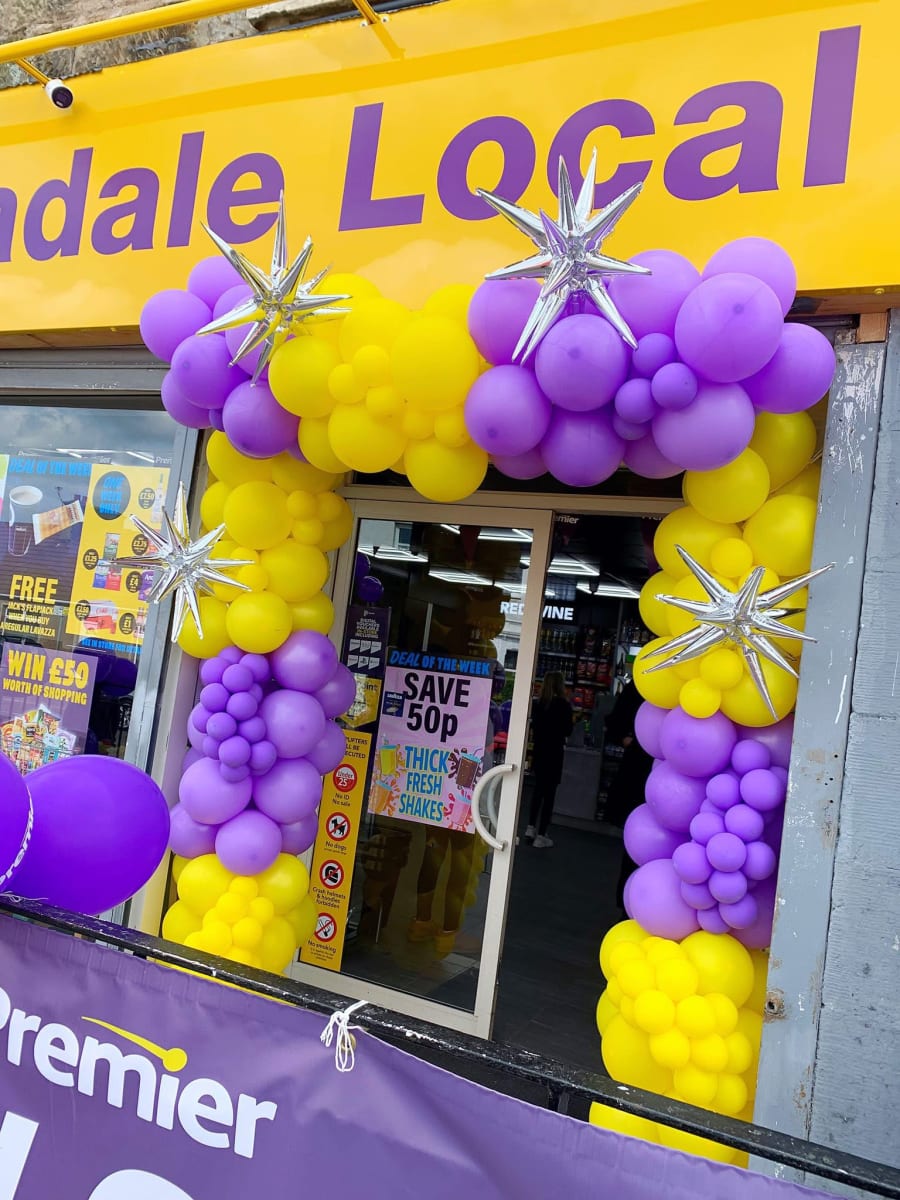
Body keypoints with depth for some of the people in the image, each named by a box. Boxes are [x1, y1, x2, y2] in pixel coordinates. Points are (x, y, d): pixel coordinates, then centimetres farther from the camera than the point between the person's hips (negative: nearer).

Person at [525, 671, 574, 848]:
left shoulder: (538, 704, -1)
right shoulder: (564, 705, -12)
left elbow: (534, 727, 6)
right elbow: (568, 730, -5)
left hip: (539, 752, 5)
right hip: (554, 754, -4)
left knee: (538, 790, 19)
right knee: (549, 794, 2)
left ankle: (531, 828, 21)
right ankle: (540, 836, 3)